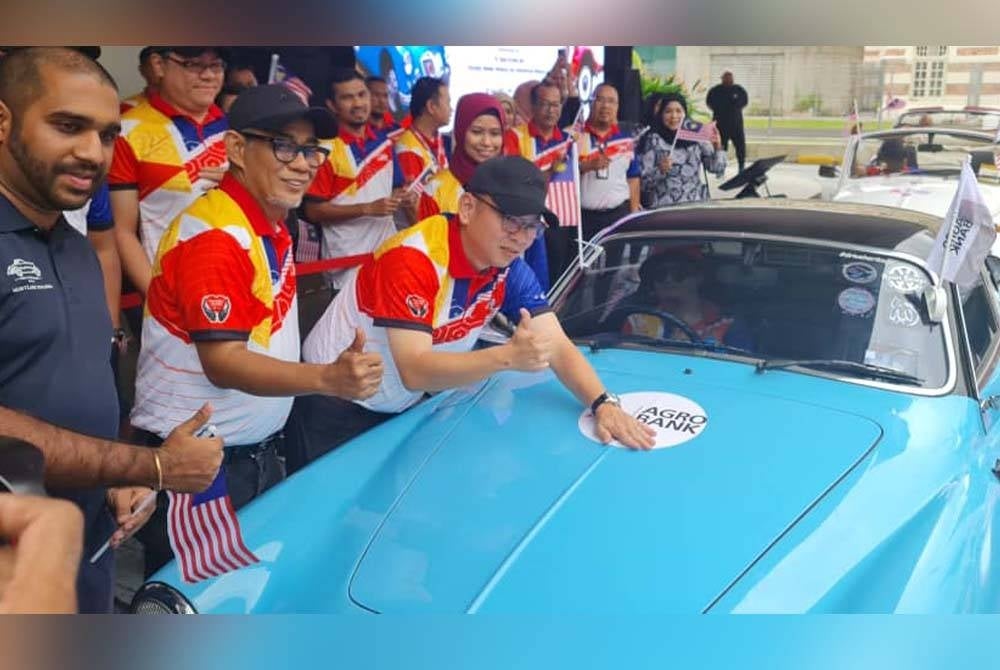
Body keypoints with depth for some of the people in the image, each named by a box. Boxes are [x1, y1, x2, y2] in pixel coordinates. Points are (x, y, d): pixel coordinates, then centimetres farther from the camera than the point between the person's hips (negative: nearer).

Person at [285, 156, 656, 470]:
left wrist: (603, 404, -31)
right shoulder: (413, 259, -30)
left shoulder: (510, 270, -9)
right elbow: (414, 371, -35)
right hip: (336, 406, -6)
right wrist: (508, 355, -47)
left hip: (402, 409, 6)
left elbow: (559, 346, -13)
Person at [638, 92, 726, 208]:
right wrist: (659, 170, -19)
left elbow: (717, 169, 8)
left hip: (697, 203, 3)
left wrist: (717, 148, -8)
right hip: (664, 207, -3)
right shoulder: (653, 140, 0)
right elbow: (642, 182, -3)